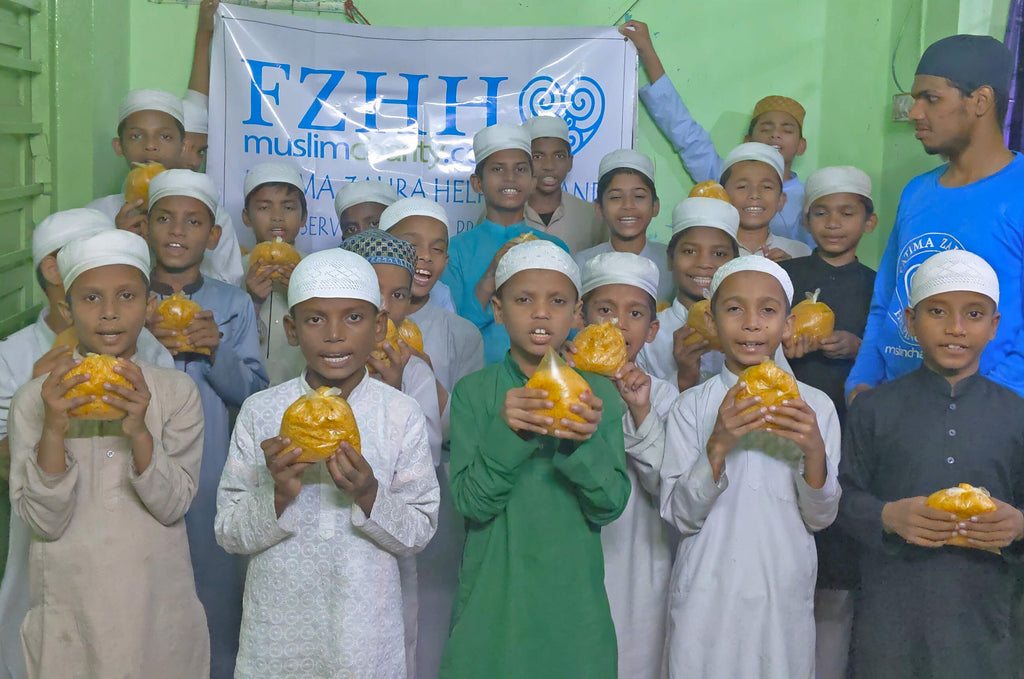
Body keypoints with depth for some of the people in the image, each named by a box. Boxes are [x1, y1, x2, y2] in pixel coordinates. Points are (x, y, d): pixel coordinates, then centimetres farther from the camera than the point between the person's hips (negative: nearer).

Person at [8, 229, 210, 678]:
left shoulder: (176, 391, -4)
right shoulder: (34, 399, -4)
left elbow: (174, 506, -10)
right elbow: (44, 522, -9)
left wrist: (139, 432, -25)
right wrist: (53, 430, -23)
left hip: (159, 609, 0)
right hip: (71, 616, 0)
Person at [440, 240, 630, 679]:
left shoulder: (598, 394, -1)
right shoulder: (474, 391, -4)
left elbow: (609, 506, -7)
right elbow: (471, 503, -10)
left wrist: (586, 441, -25)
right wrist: (505, 431, -26)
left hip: (573, 600, 1)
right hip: (492, 600, -1)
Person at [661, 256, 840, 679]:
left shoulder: (815, 406, 0)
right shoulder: (692, 407, -4)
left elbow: (821, 518, 0)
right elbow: (681, 516, -8)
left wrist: (814, 452, -17)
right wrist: (718, 445, -21)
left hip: (784, 595, 1)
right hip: (706, 595, -1)